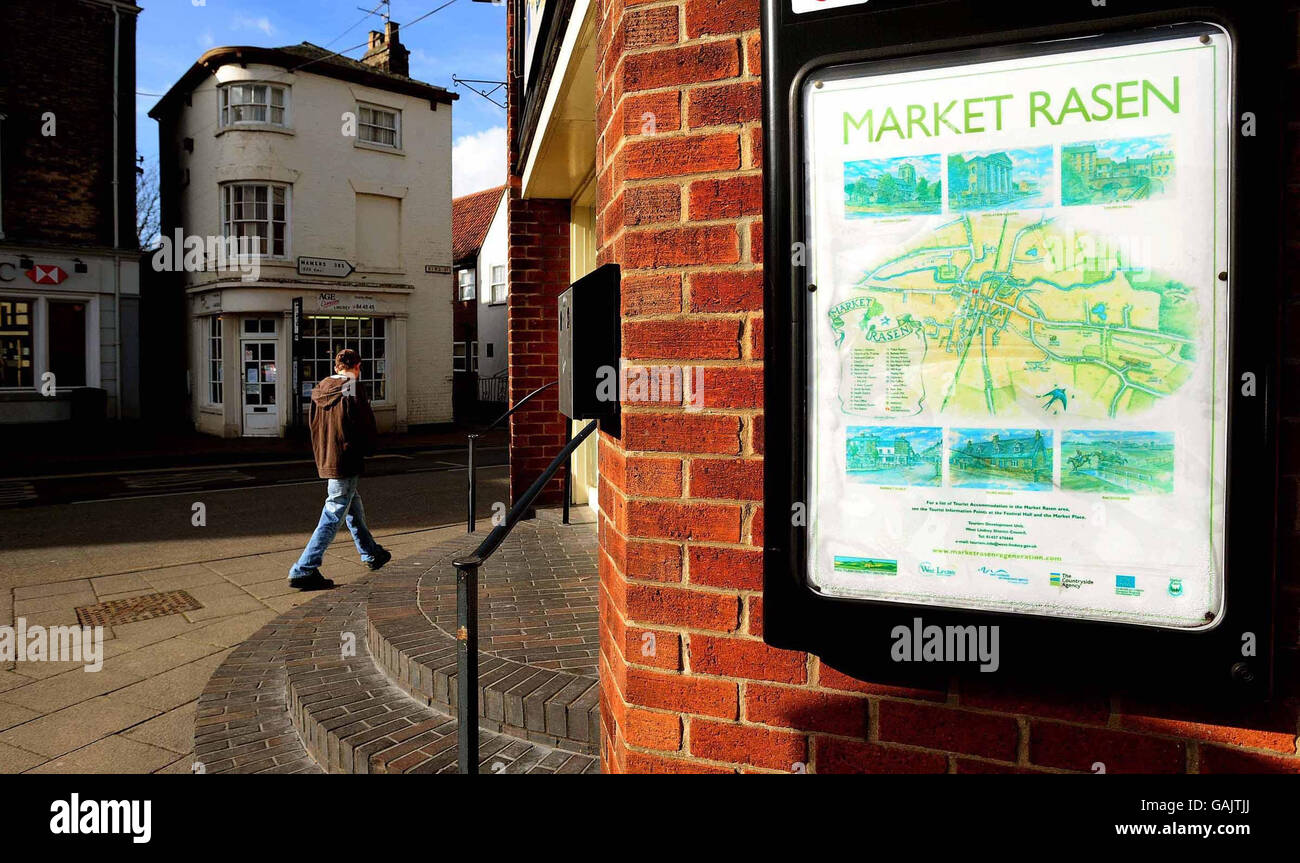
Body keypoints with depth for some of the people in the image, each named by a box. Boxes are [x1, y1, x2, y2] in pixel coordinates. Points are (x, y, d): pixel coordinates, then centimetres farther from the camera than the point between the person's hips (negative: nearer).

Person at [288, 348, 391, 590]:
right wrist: (367, 450, 5)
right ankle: (304, 570, -3)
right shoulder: (353, 390, -14)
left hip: (324, 461, 8)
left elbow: (315, 426, 13)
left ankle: (371, 554, 37)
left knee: (354, 508, 21)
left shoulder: (319, 390, 7)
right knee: (332, 517, -3)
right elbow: (367, 426, -12)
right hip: (345, 463, -8)